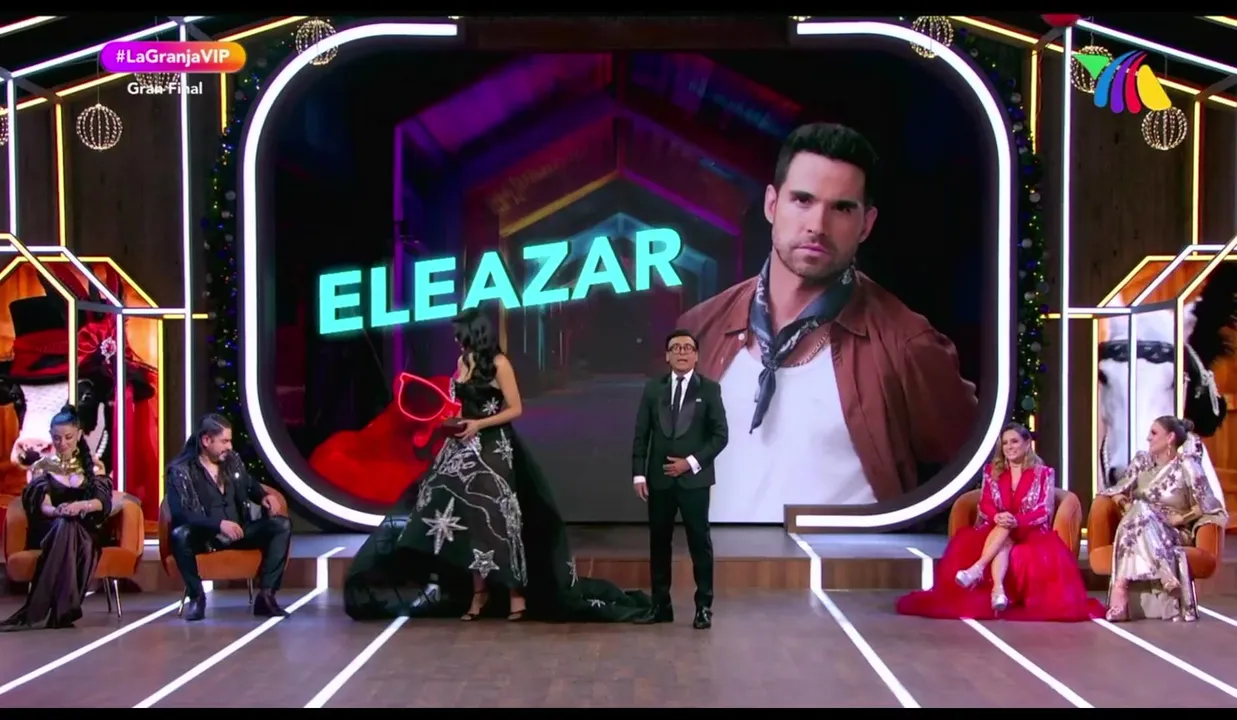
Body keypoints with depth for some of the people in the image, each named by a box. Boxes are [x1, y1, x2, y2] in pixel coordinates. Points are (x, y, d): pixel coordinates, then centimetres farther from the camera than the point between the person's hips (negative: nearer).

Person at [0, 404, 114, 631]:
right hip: (49, 529, 0)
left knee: (67, 528, -39)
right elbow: (41, 504, -3)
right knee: (63, 526, -40)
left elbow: (104, 501, 0)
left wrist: (80, 505, -23)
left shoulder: (93, 465, 15)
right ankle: (60, 610, -48)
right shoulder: (42, 465, 14)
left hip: (86, 530, 0)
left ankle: (38, 612, -44)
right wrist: (56, 511, -28)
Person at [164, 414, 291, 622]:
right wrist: (219, 524, -32)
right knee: (180, 535, -37)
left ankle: (266, 595, -19)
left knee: (282, 525, -16)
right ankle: (196, 597, -16)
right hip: (205, 536, -5)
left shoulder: (232, 460, 6)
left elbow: (249, 485, 24)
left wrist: (264, 496, 0)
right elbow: (180, 513, -20)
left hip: (239, 532, 5)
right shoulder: (180, 470, -10)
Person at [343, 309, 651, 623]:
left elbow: (515, 409, -10)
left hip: (492, 449, -7)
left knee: (496, 517, -5)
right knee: (468, 518, 4)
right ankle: (478, 592, 11)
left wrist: (479, 425, -17)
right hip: (466, 448, 7)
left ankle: (516, 592, 5)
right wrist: (454, 424, 1)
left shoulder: (498, 363, -8)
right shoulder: (463, 361, 11)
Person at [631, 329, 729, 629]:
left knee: (699, 542, 2)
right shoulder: (653, 389, 7)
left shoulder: (709, 389, 0)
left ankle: (704, 606, 9)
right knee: (659, 542, 7)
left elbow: (720, 435, -3)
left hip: (694, 478, -3)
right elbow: (641, 435, 6)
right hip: (659, 479, 3)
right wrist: (639, 474, -2)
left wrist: (692, 462, -12)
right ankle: (661, 605, 15)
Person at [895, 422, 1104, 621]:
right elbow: (985, 505, 3)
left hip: (1030, 532, -2)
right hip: (996, 529, 2)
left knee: (1005, 531, -36)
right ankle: (998, 589, -58)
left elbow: (1044, 511, -7)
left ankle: (977, 568, -50)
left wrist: (1017, 521, -26)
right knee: (1002, 543, -35)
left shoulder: (1044, 473, 3)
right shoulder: (992, 471, 12)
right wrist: (997, 517, -22)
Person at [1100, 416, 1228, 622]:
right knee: (1138, 511, -32)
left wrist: (1176, 519, -12)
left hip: (1174, 534, -3)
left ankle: (1121, 585, -44)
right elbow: (1117, 492, 12)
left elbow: (1207, 507, -5)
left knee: (1142, 512, -34)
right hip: (1141, 527, 3)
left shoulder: (1186, 465, -4)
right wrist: (1127, 506, -8)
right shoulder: (1142, 461, 10)